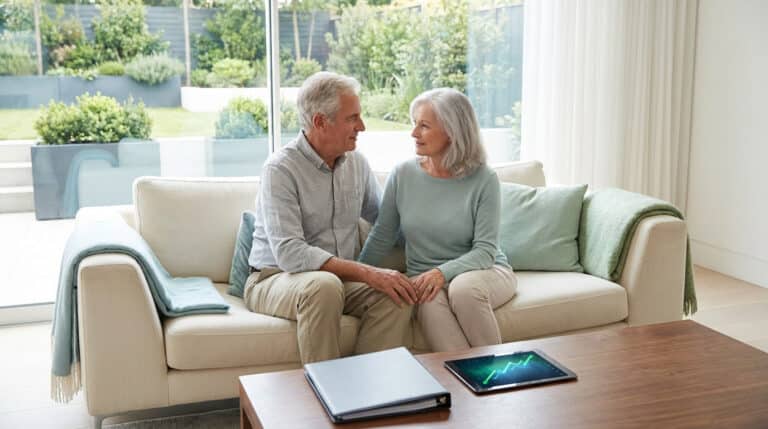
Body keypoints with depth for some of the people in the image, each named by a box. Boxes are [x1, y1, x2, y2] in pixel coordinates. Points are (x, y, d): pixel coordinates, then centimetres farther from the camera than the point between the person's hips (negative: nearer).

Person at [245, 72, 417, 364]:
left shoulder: (357, 163, 5)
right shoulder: (281, 169, -16)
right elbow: (289, 254, -26)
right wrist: (367, 273, -32)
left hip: (341, 277, 6)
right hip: (275, 279, -5)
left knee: (396, 292, -22)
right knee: (324, 285, -37)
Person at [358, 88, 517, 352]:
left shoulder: (483, 180, -8)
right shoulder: (402, 175, 1)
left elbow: (485, 250, -12)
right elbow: (381, 238, 7)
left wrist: (443, 272, -28)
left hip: (485, 271, -1)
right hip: (424, 276, 1)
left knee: (463, 288, -36)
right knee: (430, 302, -34)